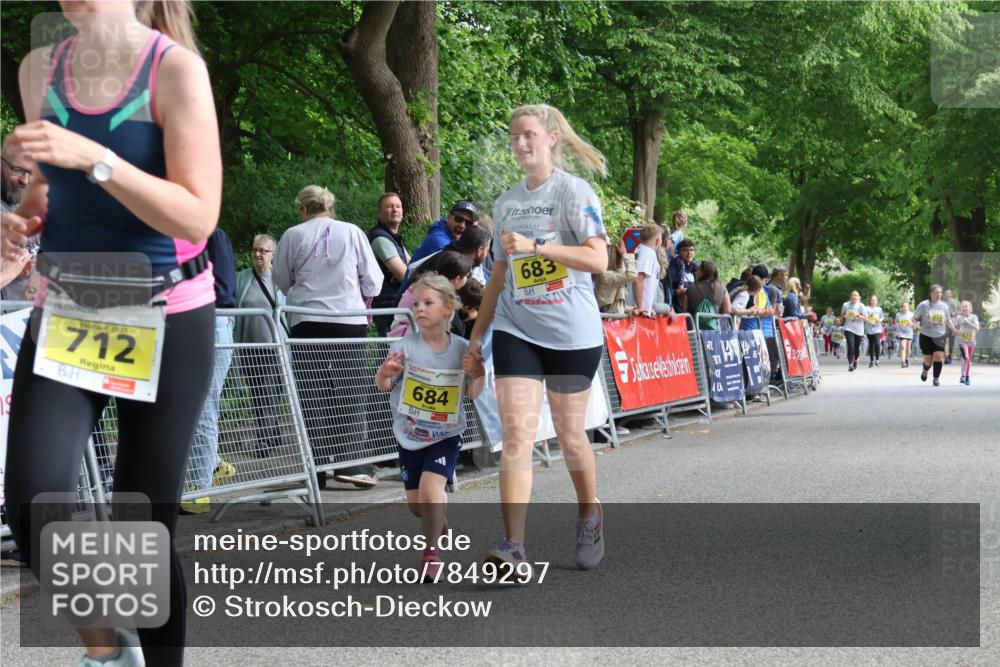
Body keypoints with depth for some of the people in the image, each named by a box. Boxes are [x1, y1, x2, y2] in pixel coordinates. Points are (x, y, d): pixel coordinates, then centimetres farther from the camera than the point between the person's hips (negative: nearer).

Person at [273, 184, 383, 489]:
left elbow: (281, 280, 13)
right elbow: (372, 280, 7)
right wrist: (363, 302, 25)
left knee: (312, 395, 3)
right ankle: (351, 463, -1)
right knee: (350, 393, 5)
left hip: (308, 321, 0)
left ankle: (316, 469, 0)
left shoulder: (293, 236, 2)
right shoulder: (352, 232, 4)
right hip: (350, 320, 1)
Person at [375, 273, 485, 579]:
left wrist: (478, 376, -20)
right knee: (415, 504, 12)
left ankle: (432, 550, -3)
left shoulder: (461, 349, -9)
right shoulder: (405, 346, -12)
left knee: (430, 489, -22)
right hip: (409, 434, 2)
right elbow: (384, 385, -11)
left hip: (446, 435, -2)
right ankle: (439, 522, 46)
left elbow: (472, 393, 2)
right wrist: (384, 374, -34)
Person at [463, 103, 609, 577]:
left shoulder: (574, 192, -4)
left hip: (572, 332, -3)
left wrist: (534, 246, -24)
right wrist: (476, 338, 16)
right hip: (516, 330, 4)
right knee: (517, 430, -11)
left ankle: (589, 515, 35)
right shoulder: (506, 204, 13)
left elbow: (598, 258, -17)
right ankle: (514, 548, -18)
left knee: (569, 432, 8)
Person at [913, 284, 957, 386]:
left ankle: (936, 378, 1)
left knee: (938, 356, -14)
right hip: (926, 336, -2)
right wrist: (916, 325, -23)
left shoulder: (944, 306, 5)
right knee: (928, 360, -1)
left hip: (940, 336, 2)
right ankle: (925, 371, 34)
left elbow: (948, 320, 17)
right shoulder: (923, 305, -6)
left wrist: (953, 329, 0)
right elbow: (915, 318, -2)